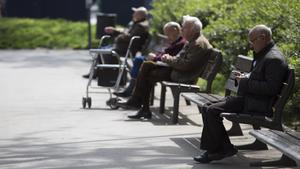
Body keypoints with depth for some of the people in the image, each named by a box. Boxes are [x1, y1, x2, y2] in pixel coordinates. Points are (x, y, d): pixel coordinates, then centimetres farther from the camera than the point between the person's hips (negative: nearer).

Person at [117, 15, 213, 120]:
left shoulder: (199, 44, -18)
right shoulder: (193, 41, 16)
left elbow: (187, 65, -25)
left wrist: (170, 60, -14)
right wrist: (169, 58, 3)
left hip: (185, 77, -11)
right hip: (178, 69, 11)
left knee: (149, 75, -12)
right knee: (147, 65, 2)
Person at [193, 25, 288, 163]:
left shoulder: (274, 59, -17)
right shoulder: (262, 55, 16)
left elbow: (271, 88, -24)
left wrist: (245, 82, -18)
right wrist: (244, 77, 8)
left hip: (257, 105, -11)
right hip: (246, 98, 11)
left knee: (212, 111, -19)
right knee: (208, 109, 5)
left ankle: (225, 148, -6)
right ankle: (213, 149, 4)